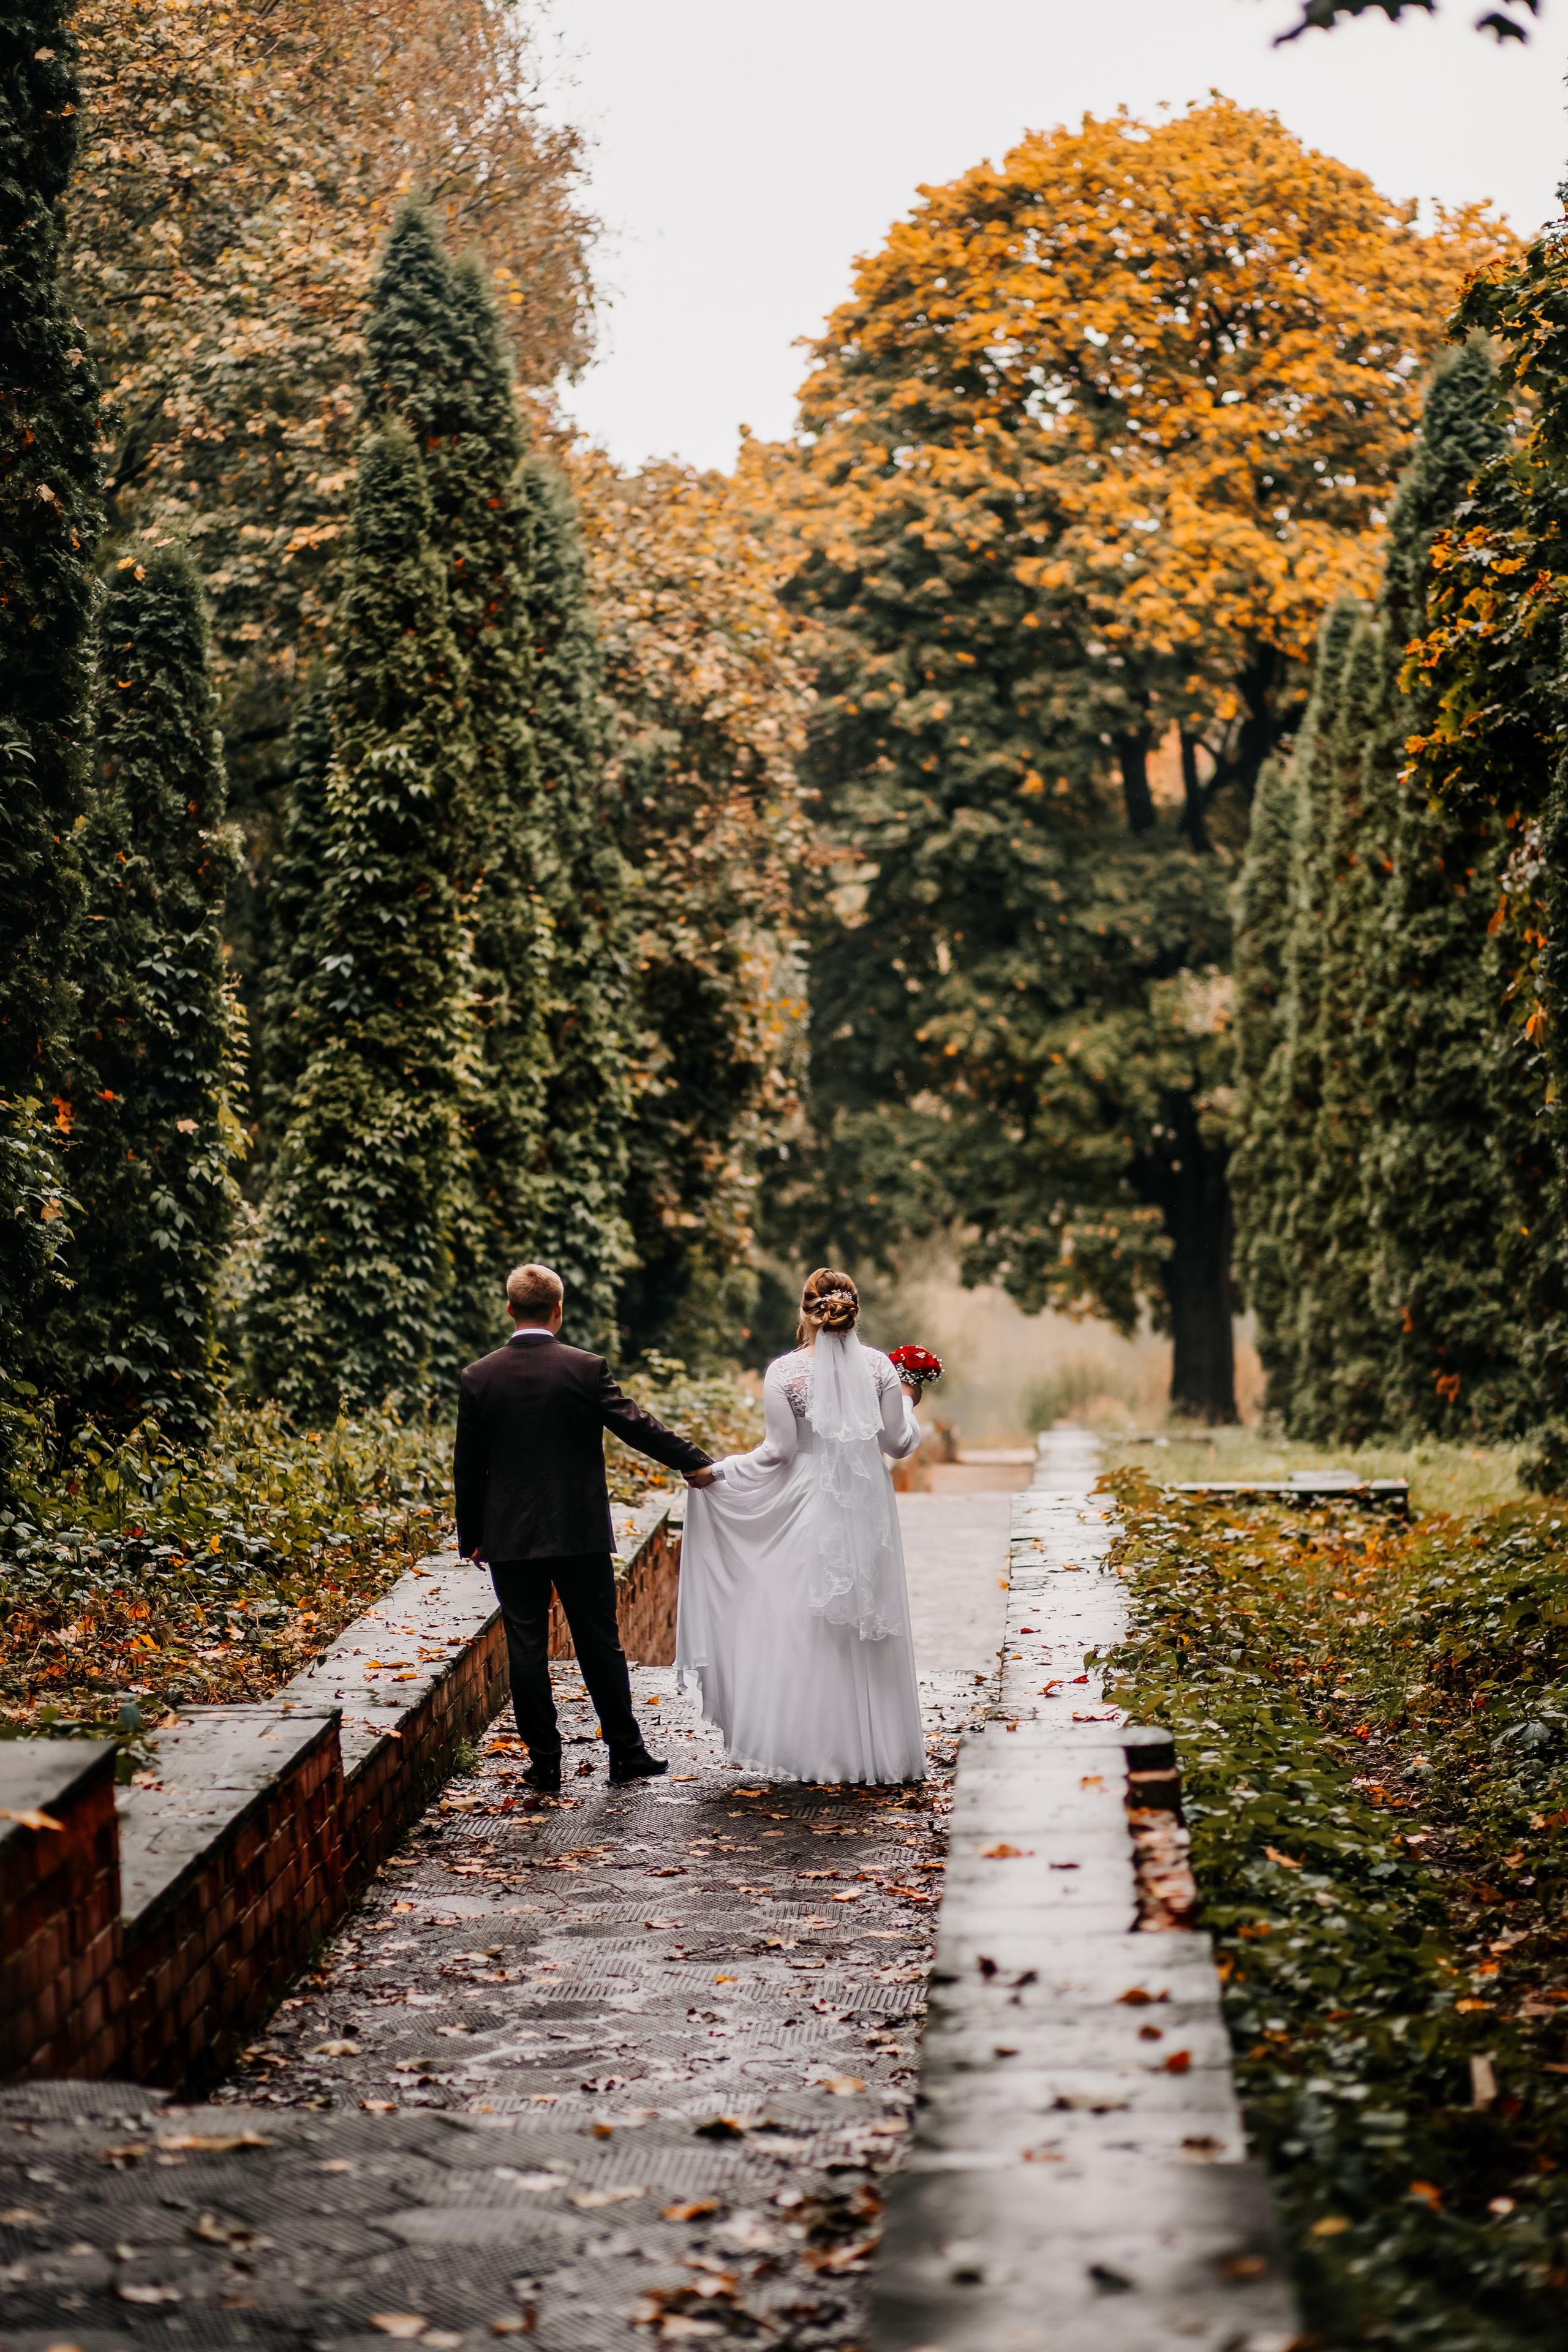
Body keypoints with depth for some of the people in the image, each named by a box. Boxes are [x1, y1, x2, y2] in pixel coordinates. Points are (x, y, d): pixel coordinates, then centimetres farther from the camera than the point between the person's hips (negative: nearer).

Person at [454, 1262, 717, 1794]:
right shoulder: (585, 1369, -8)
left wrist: (471, 1537, 11)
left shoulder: (480, 1377, -3)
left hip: (510, 1536, 1)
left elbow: (468, 1466, 2)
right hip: (582, 1532, 0)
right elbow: (636, 1425, -8)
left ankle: (544, 1764, 8)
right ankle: (626, 1753, 16)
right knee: (600, 1643, 9)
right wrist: (697, 1464, 3)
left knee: (527, 1649, 5)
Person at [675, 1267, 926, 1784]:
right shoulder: (878, 1367, -2)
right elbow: (899, 1443, 2)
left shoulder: (785, 1372, -10)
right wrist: (907, 1403, 22)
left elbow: (778, 1451, -9)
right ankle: (878, 1747, 14)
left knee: (807, 1628, 5)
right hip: (868, 1508, 3)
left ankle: (811, 1747, 7)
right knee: (868, 1628, 10)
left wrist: (718, 1471, 2)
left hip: (808, 1509, -3)